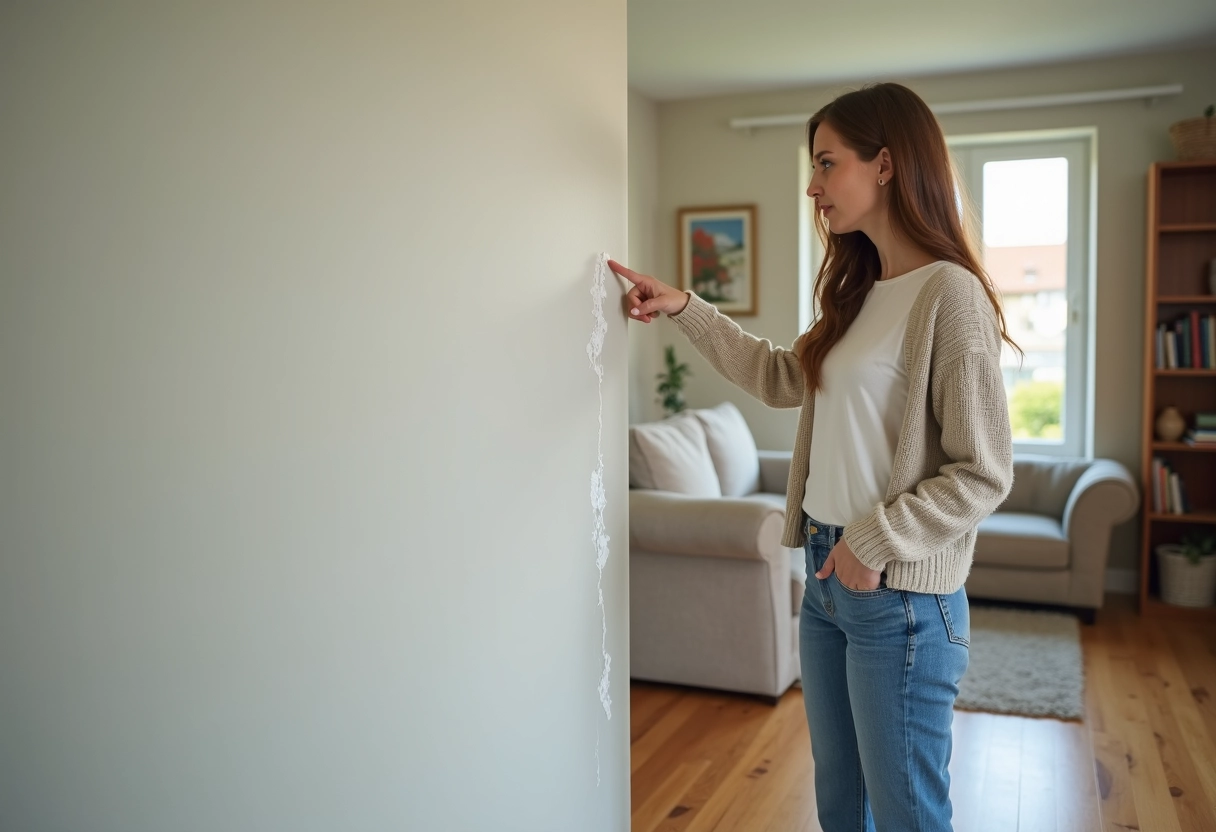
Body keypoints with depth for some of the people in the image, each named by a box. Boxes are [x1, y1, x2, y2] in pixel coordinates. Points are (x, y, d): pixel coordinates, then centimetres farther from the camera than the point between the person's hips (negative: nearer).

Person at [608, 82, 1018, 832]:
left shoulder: (949, 293, -17)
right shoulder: (861, 291, 9)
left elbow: (984, 474, -17)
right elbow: (783, 379, 19)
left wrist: (876, 542, -17)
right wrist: (684, 309, 13)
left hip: (902, 598, -8)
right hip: (829, 578, 8)